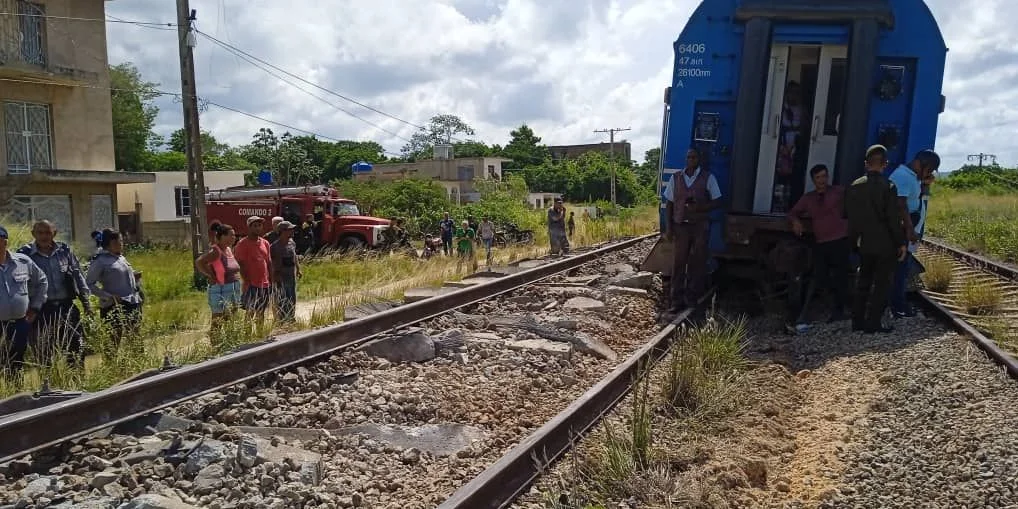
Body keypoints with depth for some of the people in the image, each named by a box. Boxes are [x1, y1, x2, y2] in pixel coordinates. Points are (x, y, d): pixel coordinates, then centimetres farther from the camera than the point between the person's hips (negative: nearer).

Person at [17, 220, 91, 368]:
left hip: (67, 306, 3)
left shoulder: (64, 250, 6)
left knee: (77, 345, 7)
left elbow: (78, 275, 11)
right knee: (44, 351, 5)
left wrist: (85, 299, 8)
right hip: (42, 310, -2)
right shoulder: (25, 253, -3)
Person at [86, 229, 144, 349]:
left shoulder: (121, 257, 12)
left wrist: (134, 276, 4)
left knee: (135, 340, 14)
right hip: (114, 308, -7)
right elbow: (89, 284, -12)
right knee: (114, 342, -1)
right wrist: (109, 297, -20)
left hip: (133, 305, 7)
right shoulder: (100, 261, -10)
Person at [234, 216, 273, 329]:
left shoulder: (265, 243, 12)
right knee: (250, 312, -6)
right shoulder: (242, 244, -7)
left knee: (261, 312, 12)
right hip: (252, 285, -6)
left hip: (265, 284, 6)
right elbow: (240, 264, -10)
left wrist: (271, 281, 11)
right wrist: (247, 282, -16)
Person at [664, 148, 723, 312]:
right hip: (680, 226, 2)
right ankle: (677, 300, 3)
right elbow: (669, 204, 10)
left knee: (697, 263, 2)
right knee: (679, 263, 0)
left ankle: (692, 298, 11)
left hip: (700, 226, -1)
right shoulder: (675, 178, 8)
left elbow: (717, 202, 2)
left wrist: (698, 207, -15)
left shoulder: (708, 178, 1)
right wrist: (668, 227, 2)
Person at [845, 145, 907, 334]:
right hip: (885, 245, -5)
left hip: (864, 244, 5)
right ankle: (873, 323, 5)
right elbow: (894, 219, -13)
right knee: (882, 284, 4)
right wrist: (901, 243, -4)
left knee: (863, 282, 15)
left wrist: (854, 240, 13)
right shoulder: (888, 186, -14)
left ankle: (857, 321, 18)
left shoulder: (854, 186, 1)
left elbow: (849, 216, 5)